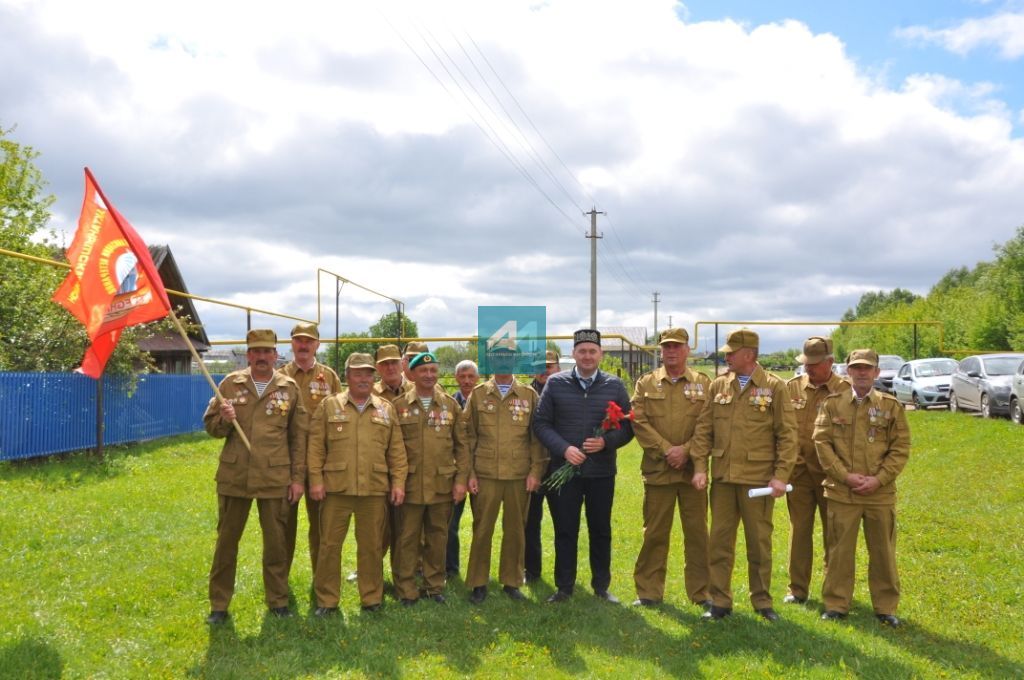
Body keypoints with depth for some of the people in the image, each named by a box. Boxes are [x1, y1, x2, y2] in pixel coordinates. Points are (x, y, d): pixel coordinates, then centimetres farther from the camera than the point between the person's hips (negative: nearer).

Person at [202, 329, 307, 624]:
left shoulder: (290, 388, 3)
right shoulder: (230, 384, 4)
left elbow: (298, 437, 4)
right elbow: (211, 425, 9)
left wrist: (298, 478, 0)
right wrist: (224, 420, -15)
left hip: (275, 478, -1)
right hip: (234, 475, 1)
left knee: (276, 541, 8)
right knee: (226, 540, 9)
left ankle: (278, 600, 23)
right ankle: (219, 604, 21)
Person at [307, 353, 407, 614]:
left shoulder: (386, 409, 10)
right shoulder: (328, 406, 5)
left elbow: (396, 450, 8)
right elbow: (316, 446, 1)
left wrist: (398, 482, 2)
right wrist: (315, 480, -6)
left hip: (375, 489, 1)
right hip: (336, 488, -1)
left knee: (372, 546, 9)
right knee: (329, 545, 4)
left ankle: (372, 598, 22)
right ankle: (326, 600, 17)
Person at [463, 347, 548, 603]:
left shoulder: (529, 395, 6)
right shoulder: (478, 394, 6)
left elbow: (537, 436, 5)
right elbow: (468, 436, 5)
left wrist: (536, 471, -3)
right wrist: (469, 473, -1)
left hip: (519, 476, 0)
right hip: (485, 475, 0)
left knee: (515, 530, 8)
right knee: (482, 530, 4)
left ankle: (511, 581, 21)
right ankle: (478, 583, 16)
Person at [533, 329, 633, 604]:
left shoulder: (615, 386, 3)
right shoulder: (555, 383, 0)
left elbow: (628, 427, 4)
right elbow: (540, 423, -1)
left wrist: (606, 442, -15)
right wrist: (563, 449, -15)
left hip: (602, 471, 1)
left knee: (601, 530, 10)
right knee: (565, 531, 6)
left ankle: (601, 586, 24)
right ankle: (564, 587, 19)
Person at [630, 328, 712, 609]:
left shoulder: (704, 384, 6)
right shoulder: (646, 383, 7)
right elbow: (639, 422, -2)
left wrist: (686, 450, -13)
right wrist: (666, 450, -11)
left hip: (693, 470, 0)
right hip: (657, 470, 0)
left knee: (697, 532, 6)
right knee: (654, 533, 6)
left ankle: (701, 592, 18)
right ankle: (649, 592, 16)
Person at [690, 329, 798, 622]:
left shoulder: (774, 387, -2)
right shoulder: (718, 386, 7)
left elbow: (787, 435, -3)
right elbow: (703, 428, 7)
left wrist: (781, 475, -10)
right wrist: (699, 466, -2)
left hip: (758, 478, -3)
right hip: (722, 477, 3)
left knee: (759, 542, 8)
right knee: (720, 541, 7)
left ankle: (762, 601, 23)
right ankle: (720, 602, 18)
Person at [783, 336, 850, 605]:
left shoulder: (845, 390, -3)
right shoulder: (791, 387, 4)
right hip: (798, 470, 2)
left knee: (833, 532, 8)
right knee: (799, 530, 8)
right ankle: (797, 589, 18)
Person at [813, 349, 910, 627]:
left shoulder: (892, 406, 3)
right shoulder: (833, 403, 3)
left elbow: (901, 448, 1)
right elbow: (821, 441, -2)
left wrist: (878, 479, -10)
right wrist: (845, 475, -11)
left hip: (881, 493, 1)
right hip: (841, 492, 0)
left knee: (883, 551, 10)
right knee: (839, 550, 6)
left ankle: (886, 606, 23)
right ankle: (836, 604, 18)